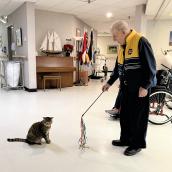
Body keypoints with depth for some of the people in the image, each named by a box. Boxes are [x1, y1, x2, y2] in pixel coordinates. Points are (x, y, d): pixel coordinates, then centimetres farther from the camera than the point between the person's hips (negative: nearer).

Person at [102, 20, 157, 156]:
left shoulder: (140, 41, -14)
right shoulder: (121, 47, 13)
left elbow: (150, 66, -17)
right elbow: (118, 68, 20)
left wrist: (145, 86, -19)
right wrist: (110, 83, 19)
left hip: (140, 89, -8)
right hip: (126, 88, 8)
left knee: (138, 117, 4)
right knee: (124, 115, 14)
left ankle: (137, 144, 20)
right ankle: (125, 139, 31)